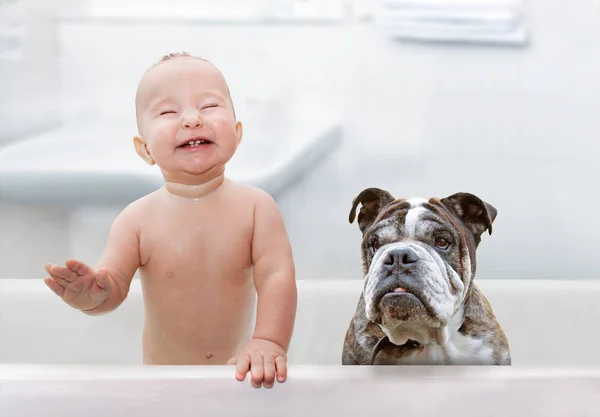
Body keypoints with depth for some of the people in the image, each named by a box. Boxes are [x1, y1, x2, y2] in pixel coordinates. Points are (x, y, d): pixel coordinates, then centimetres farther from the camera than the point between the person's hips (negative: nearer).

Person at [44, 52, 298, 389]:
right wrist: (94, 292, -41)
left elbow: (277, 277, -23)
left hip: (237, 371, 0)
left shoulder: (256, 206, -16)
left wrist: (269, 342, -39)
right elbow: (116, 284, -17)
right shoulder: (138, 219, -15)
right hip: (164, 374, 0)